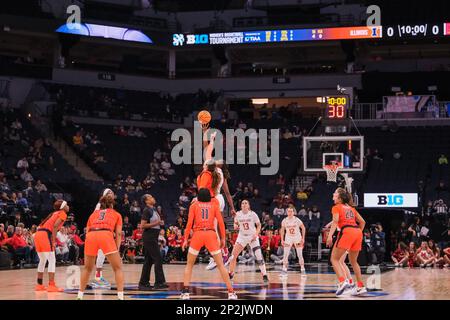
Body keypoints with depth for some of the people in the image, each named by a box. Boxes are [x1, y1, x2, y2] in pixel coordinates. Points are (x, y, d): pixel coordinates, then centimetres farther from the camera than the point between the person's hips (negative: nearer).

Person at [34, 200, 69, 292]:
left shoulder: (54, 213, 26)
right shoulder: (62, 214, 3)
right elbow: (55, 226, -13)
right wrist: (53, 241, -13)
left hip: (38, 234, 8)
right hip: (45, 235, -8)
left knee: (42, 261, 19)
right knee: (52, 260, -4)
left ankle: (39, 285, 24)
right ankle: (51, 285, -9)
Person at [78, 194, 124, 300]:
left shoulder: (93, 214, 33)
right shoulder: (116, 214, 27)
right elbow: (118, 233, 14)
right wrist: (117, 249, 13)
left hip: (90, 236, 3)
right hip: (106, 235, -3)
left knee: (87, 268, 23)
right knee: (118, 268, 9)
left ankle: (80, 296, 22)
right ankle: (120, 296, -1)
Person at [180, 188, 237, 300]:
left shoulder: (194, 205, 11)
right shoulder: (214, 205, 14)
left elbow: (189, 223, 1)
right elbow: (220, 222, 5)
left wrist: (185, 239, 3)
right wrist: (223, 238, 9)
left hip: (197, 234, 0)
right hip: (211, 234, 1)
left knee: (189, 265, 13)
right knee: (221, 265, 5)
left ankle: (185, 292, 1)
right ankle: (231, 292, -1)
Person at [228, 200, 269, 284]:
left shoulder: (252, 214, -11)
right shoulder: (238, 214, -4)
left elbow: (259, 225, -3)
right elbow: (236, 224, 11)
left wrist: (256, 234, -18)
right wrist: (236, 226, -13)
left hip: (252, 236, -3)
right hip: (242, 236, 3)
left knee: (259, 256, -13)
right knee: (233, 255, -6)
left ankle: (264, 276, -7)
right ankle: (230, 274, 8)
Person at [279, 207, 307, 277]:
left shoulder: (297, 220, -15)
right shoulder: (284, 221, -7)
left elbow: (303, 228, -5)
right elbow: (282, 230, 6)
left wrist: (303, 238, -9)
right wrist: (282, 240, 1)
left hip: (297, 238, -2)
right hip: (288, 238, 2)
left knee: (300, 255, -1)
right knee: (285, 255, -8)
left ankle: (302, 270, 8)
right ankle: (284, 270, -6)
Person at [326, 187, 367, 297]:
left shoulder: (336, 207, 10)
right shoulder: (351, 208, 27)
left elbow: (335, 221, -7)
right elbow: (362, 222, 26)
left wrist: (330, 236, -15)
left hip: (346, 231, -6)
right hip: (357, 232, 6)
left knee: (334, 259, -1)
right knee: (353, 261, 20)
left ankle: (343, 282, -21)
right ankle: (361, 286, 16)